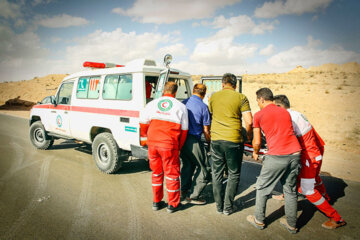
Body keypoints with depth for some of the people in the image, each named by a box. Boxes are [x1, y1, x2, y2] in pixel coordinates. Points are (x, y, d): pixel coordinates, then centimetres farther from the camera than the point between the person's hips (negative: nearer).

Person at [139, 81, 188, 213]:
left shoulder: (152, 104, 8)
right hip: (169, 145, -3)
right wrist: (179, 147, 12)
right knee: (172, 173, 10)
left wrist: (144, 138, 26)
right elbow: (184, 129, 3)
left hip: (152, 143, 3)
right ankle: (173, 204, 20)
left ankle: (156, 202, 28)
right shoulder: (180, 106, 2)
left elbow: (143, 122, 12)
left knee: (156, 172, 18)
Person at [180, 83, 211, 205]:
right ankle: (192, 195, 7)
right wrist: (209, 141, 11)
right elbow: (206, 130, -5)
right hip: (193, 140, -7)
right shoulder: (203, 107, -8)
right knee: (203, 168, 5)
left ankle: (185, 190, 35)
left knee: (187, 164, 24)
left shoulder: (183, 103, 8)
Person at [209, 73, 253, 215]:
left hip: (216, 139, 3)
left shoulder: (213, 97, 6)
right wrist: (248, 135, 10)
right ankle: (228, 207, 18)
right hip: (234, 140, -2)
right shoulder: (241, 98, -3)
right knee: (233, 174, 13)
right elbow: (249, 121, -9)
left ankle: (219, 206, 22)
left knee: (217, 174, 14)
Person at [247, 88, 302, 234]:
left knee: (262, 188, 14)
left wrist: (255, 153, 22)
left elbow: (257, 142, 2)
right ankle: (291, 224, 30)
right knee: (290, 189, 19)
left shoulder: (258, 115, 2)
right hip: (295, 153, 5)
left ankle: (259, 220, 26)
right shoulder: (285, 112, 17)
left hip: (276, 156, -5)